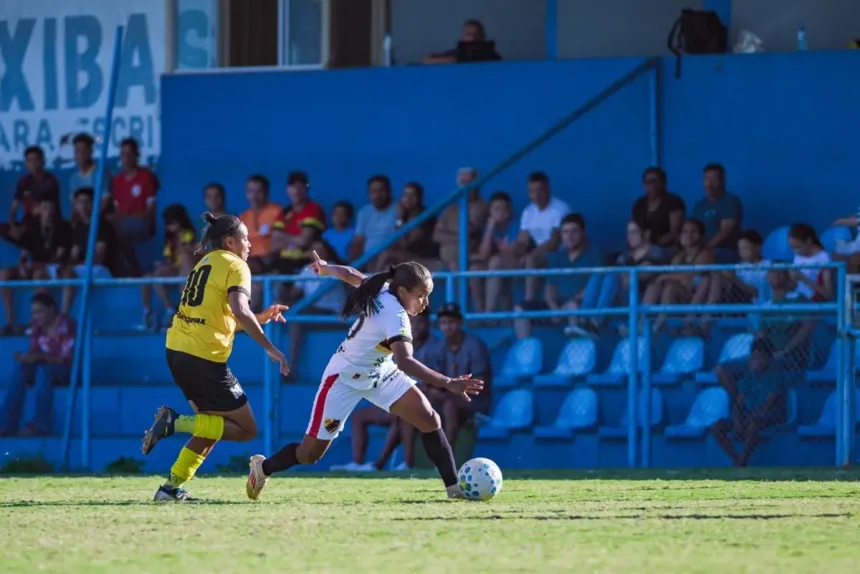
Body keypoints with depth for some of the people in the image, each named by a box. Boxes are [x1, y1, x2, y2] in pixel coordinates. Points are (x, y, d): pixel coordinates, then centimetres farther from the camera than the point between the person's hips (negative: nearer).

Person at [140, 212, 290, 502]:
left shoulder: (206, 263, 22)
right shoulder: (235, 266, -4)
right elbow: (240, 311, -21)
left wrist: (261, 318, 20)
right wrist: (270, 348, -18)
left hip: (177, 350, 9)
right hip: (205, 358, -9)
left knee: (212, 425, 22)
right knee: (246, 429, 1)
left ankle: (173, 486, 12)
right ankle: (174, 422, -14)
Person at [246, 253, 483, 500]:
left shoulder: (383, 291, -10)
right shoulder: (395, 316, -34)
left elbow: (349, 274, 9)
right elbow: (405, 362, -50)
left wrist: (326, 269, 31)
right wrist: (448, 384, -57)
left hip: (379, 373, 9)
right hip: (346, 379, -9)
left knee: (430, 420, -10)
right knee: (309, 454, 2)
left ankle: (454, 486, -8)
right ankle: (263, 467, 30)